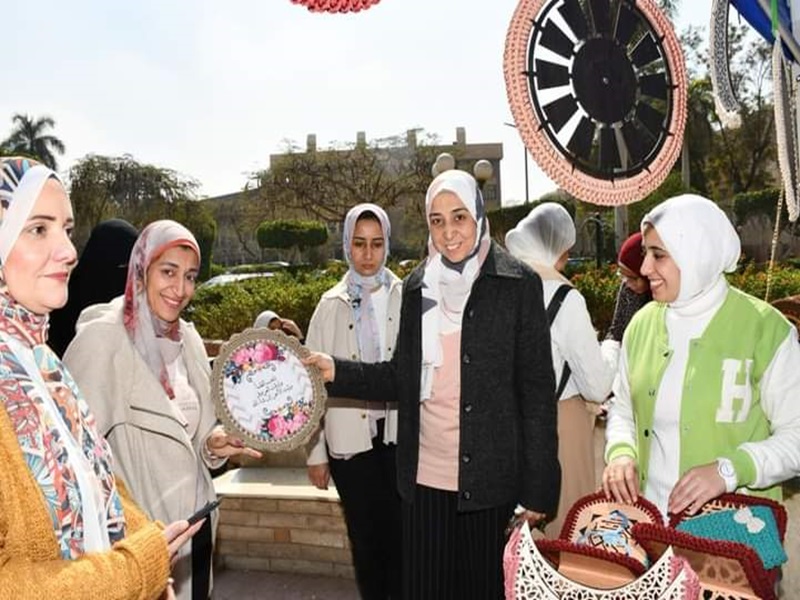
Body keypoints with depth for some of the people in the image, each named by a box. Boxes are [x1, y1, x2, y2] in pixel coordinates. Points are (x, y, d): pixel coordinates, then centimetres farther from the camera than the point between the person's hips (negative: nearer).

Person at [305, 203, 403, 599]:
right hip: (349, 438, 1)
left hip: (400, 433, -1)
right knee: (365, 536, 12)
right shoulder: (332, 305, 2)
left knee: (401, 533, 3)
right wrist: (315, 453, 2)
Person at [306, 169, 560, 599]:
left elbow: (537, 393, -6)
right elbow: (402, 377, 10)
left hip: (490, 479, -3)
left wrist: (538, 488, -7)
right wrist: (336, 371, -5)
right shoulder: (417, 286, 7)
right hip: (424, 477, 3)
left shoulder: (518, 284, -5)